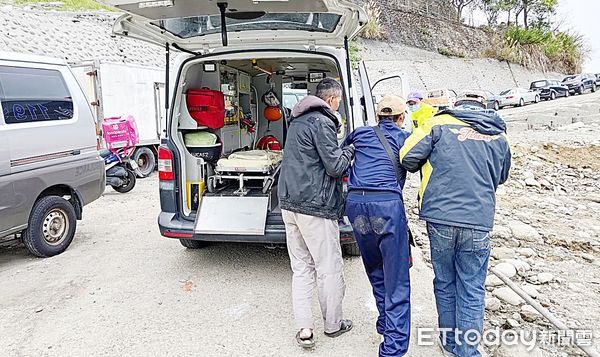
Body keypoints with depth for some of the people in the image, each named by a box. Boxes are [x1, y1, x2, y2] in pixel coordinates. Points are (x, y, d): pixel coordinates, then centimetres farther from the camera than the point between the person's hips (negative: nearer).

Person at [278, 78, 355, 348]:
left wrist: (342, 153, 17)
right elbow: (335, 166, -15)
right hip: (315, 207, -9)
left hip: (290, 203, 9)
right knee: (329, 269, 6)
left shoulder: (297, 120, 17)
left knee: (301, 268, 11)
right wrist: (350, 150, 4)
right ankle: (333, 324, 21)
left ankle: (304, 329, 14)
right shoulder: (322, 122, -12)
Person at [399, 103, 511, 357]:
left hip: (440, 218, 0)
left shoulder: (440, 124, 3)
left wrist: (427, 168, 16)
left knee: (445, 284, 17)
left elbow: (408, 157, -4)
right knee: (472, 291, 10)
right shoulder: (499, 136, 11)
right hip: (479, 223, 1)